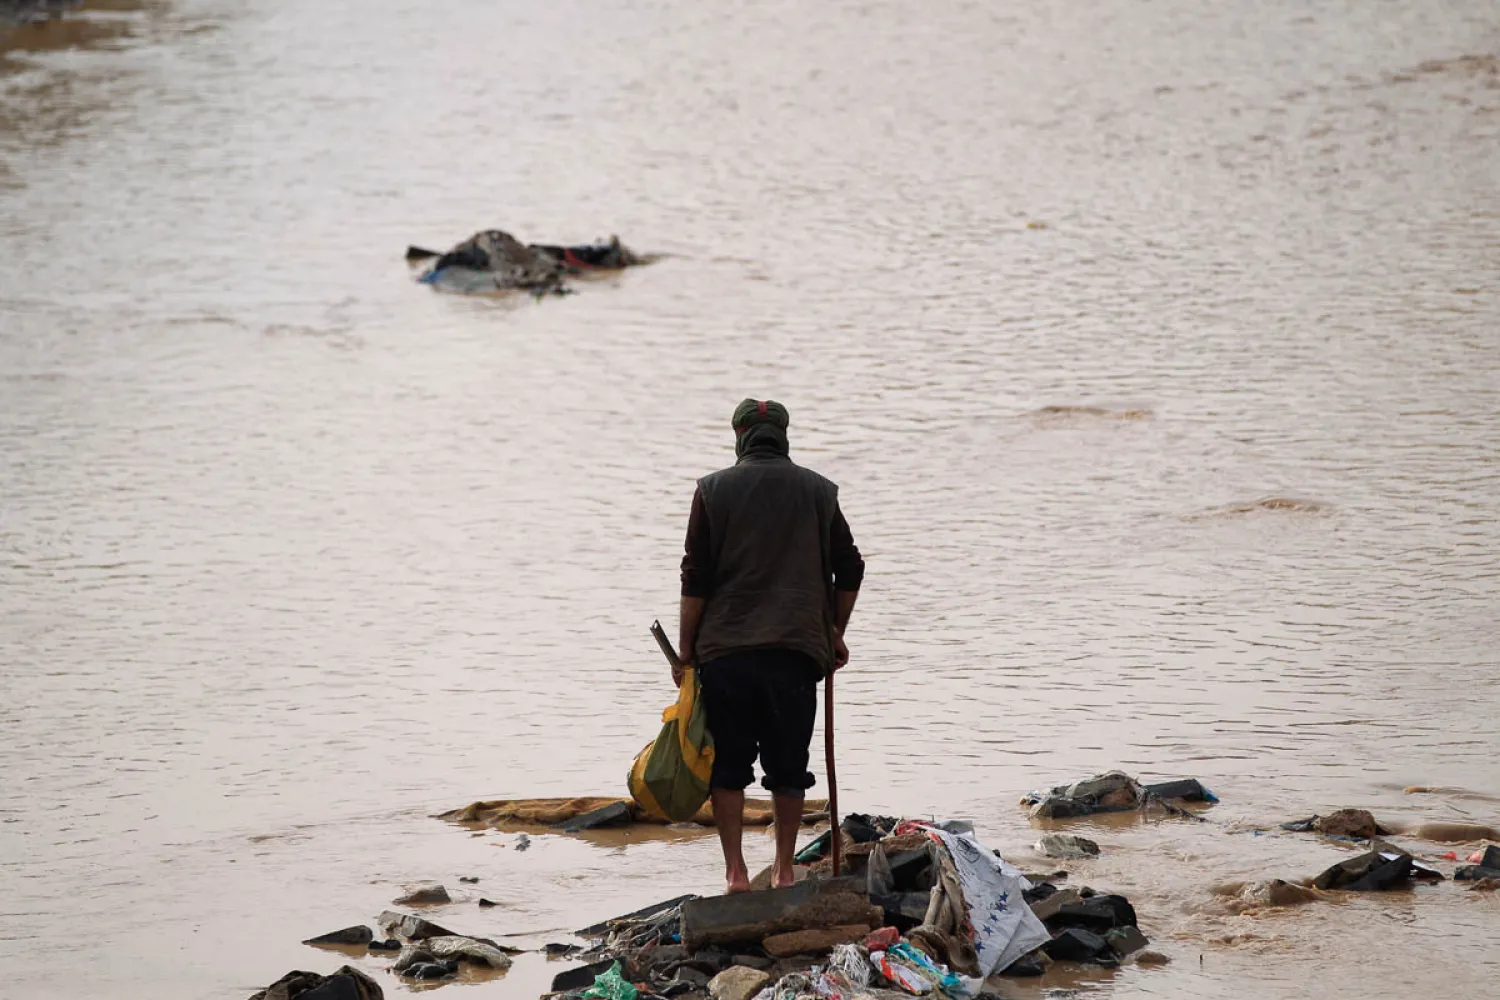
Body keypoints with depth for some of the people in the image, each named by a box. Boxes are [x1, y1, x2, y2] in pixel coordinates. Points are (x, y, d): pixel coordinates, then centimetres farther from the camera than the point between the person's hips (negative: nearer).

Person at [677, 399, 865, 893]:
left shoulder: (714, 489, 1)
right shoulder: (818, 491, 7)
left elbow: (696, 578, -2)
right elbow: (849, 570, 10)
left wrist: (686, 649, 4)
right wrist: (835, 632, 24)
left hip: (724, 649, -1)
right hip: (797, 649, 1)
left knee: (727, 765, 5)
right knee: (788, 767, 9)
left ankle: (735, 871, 0)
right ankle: (783, 870, 10)